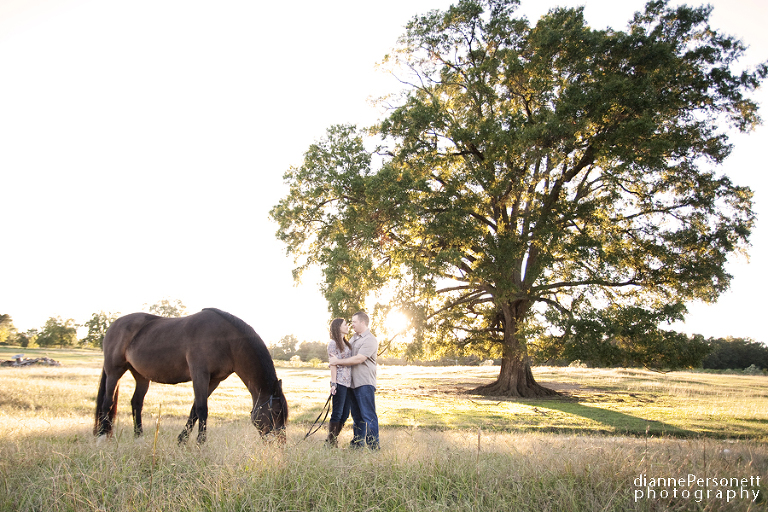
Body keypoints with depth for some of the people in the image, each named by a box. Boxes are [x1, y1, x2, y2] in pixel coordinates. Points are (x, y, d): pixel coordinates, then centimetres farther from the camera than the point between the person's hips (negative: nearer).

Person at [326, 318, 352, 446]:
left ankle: (334, 441, 16)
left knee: (345, 414, 8)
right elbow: (333, 364, -10)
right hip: (340, 383, -8)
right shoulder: (333, 343, -4)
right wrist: (333, 384, -16)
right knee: (337, 414, -5)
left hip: (348, 383, 8)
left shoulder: (346, 343, 19)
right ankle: (331, 443, 2)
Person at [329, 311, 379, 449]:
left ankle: (374, 446, -3)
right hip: (352, 383, 9)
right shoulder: (353, 338, 18)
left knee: (368, 416, -7)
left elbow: (358, 359, -18)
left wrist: (338, 361, -12)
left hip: (365, 383, -9)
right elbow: (347, 357, 29)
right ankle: (357, 444, 21)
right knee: (356, 416, 14)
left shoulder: (370, 340, -10)